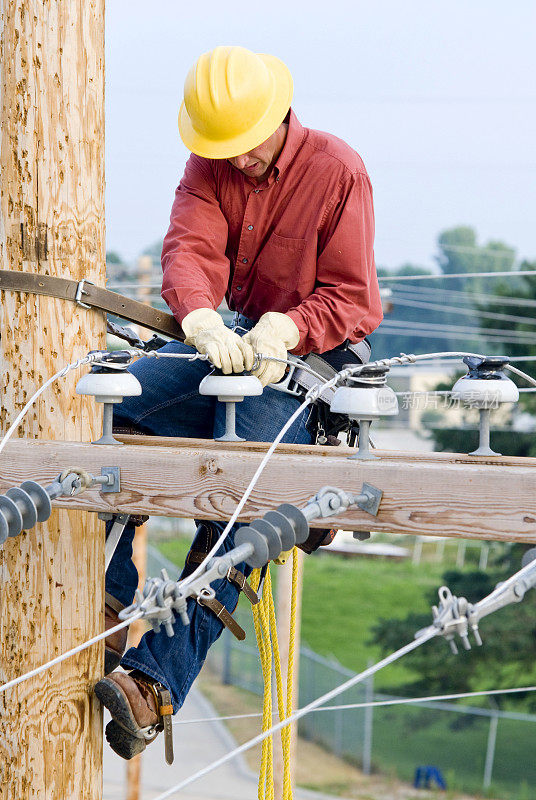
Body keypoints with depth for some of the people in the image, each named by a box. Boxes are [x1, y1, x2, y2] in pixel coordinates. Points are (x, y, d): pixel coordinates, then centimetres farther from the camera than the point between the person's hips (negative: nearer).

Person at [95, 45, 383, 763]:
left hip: (310, 357, -5)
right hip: (227, 344, 5)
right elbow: (189, 250, -13)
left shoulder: (337, 171, -10)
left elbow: (352, 300, -10)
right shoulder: (209, 165, 3)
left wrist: (285, 329, -29)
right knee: (114, 409, -18)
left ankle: (157, 682, -32)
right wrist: (202, 320, -36)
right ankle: (106, 606, -11)